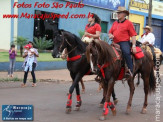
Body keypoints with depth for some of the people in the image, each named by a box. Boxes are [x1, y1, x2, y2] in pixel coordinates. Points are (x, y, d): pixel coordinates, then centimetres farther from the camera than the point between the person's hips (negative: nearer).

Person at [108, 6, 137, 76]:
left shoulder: (128, 23, 1)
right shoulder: (115, 23, 19)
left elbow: (133, 35, -4)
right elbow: (110, 32, 26)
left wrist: (133, 46, -13)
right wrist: (110, 35, 0)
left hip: (124, 42, -6)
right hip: (115, 43, 7)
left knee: (126, 52, -32)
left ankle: (130, 71, -29)